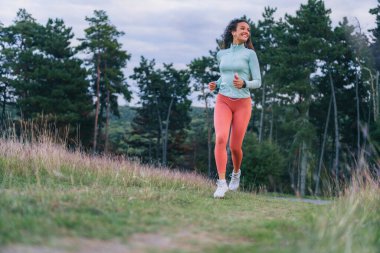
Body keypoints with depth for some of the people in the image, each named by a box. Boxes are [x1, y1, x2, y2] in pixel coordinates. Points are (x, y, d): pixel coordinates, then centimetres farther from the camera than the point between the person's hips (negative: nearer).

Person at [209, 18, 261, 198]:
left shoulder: (250, 54, 0)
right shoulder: (221, 54, 10)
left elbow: (257, 82, -2)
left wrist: (243, 84, -22)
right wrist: (215, 85, 5)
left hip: (242, 103, -1)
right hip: (223, 102, 1)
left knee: (235, 146, 1)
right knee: (220, 139, -22)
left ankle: (236, 173, 34)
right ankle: (221, 183, -22)